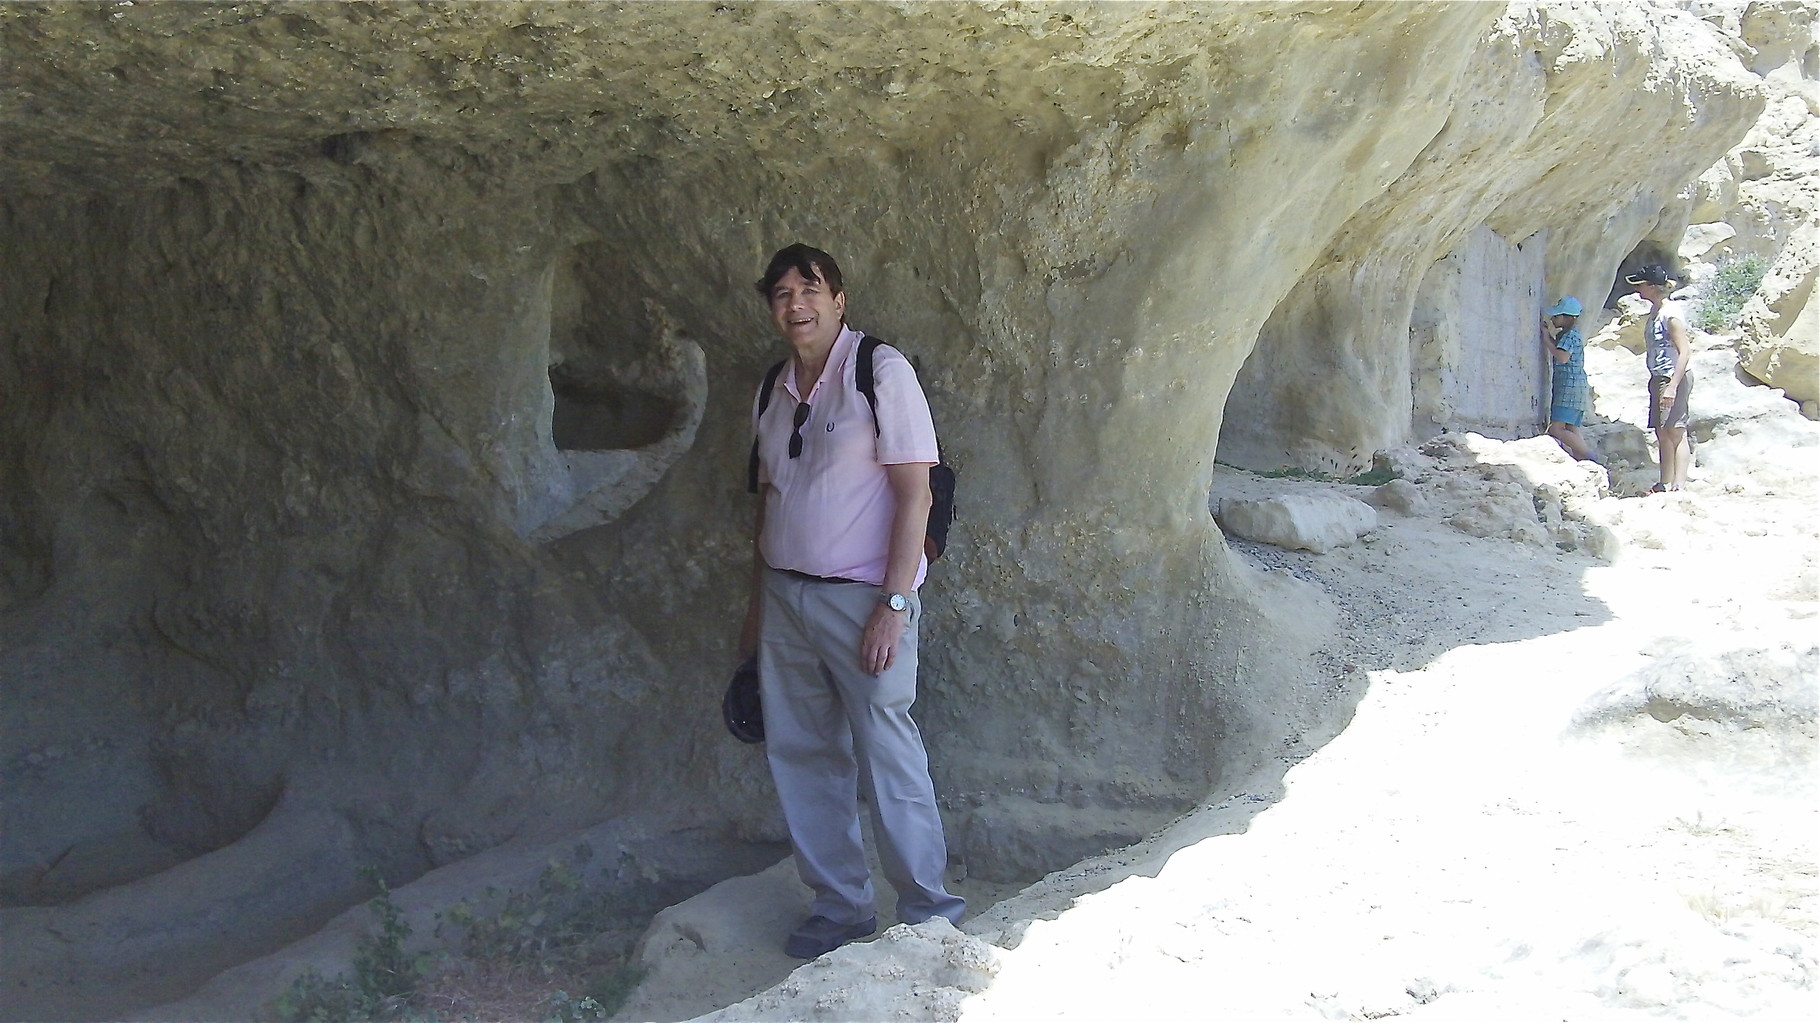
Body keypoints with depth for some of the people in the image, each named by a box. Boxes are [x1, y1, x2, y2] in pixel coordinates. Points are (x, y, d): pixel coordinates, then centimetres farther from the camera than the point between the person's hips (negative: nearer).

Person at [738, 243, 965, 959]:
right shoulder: (773, 392, 12)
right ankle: (839, 909, 22)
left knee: (889, 762, -4)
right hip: (784, 597, 7)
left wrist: (894, 605, -17)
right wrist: (757, 604, 18)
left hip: (861, 598, -7)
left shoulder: (881, 372, -8)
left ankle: (930, 914, 10)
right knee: (802, 758, 9)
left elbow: (915, 492, -12)